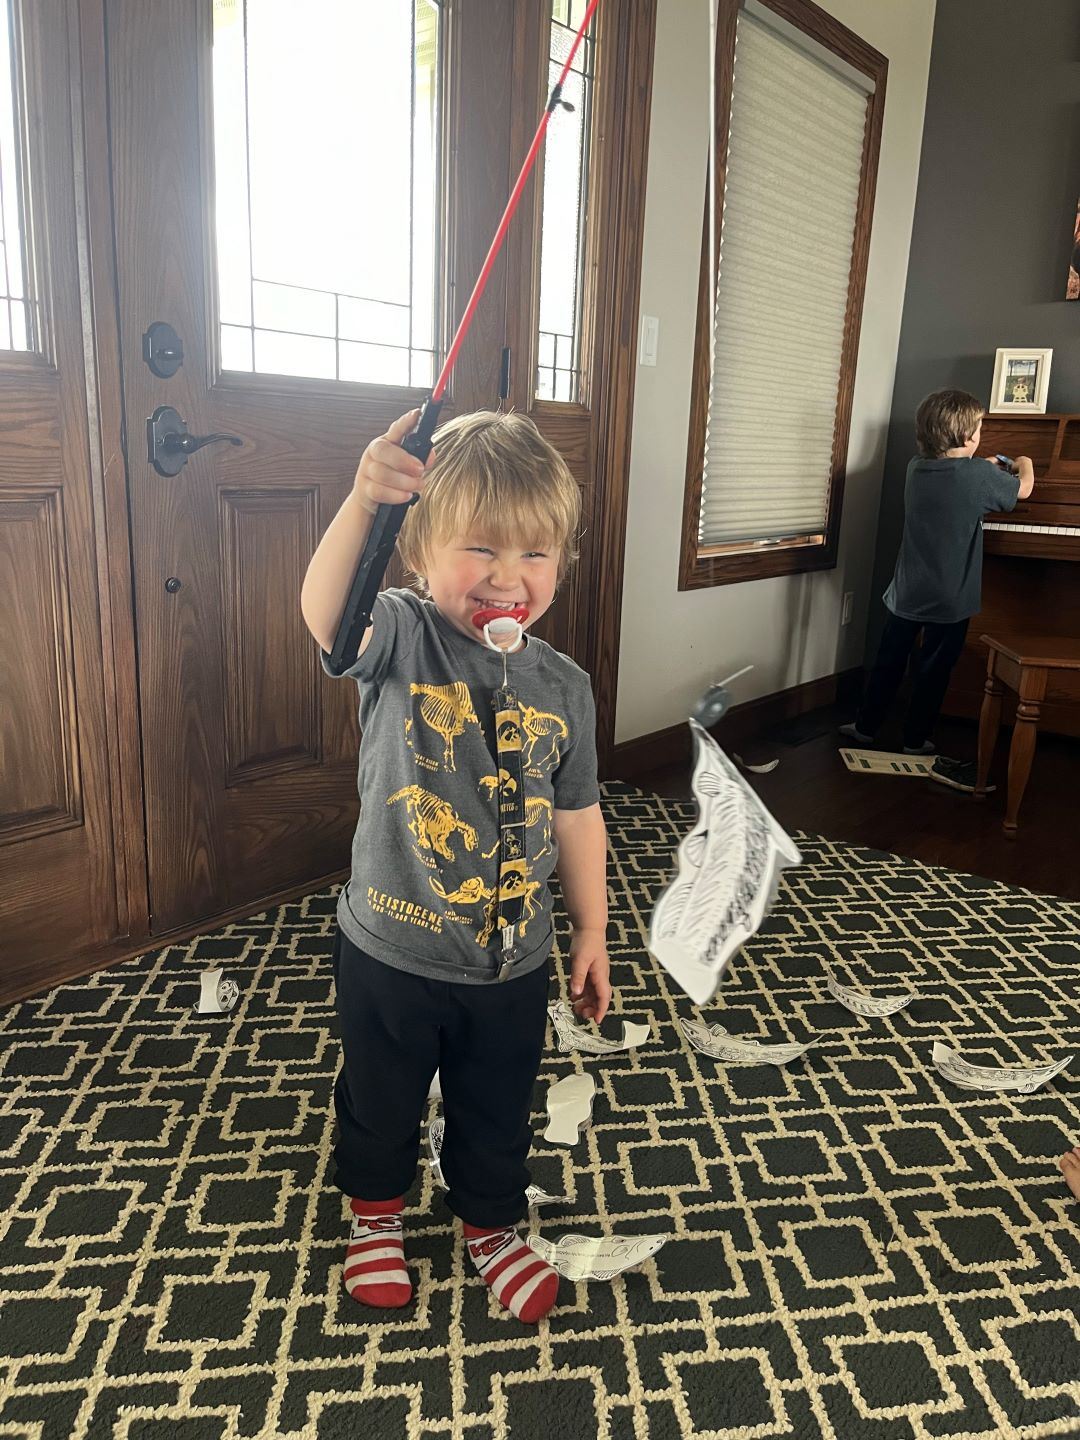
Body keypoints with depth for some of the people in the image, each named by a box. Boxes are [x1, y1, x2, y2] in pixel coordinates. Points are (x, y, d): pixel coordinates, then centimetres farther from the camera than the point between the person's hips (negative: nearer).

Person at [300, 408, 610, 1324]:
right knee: (381, 1103, 24)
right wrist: (361, 502, -58)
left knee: (497, 1115, 23)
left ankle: (492, 1228, 52)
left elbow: (577, 817, 2)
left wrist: (592, 932, 8)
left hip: (512, 963, 2)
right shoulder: (400, 639, -16)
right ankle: (377, 1213, 54)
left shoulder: (562, 687, -6)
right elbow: (324, 613, -40)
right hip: (390, 952, -2)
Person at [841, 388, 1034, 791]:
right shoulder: (979, 476, -16)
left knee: (889, 662, 15)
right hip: (949, 598, -4)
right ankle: (916, 740, 20)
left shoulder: (917, 468, -1)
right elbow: (1023, 489, 3)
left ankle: (865, 725, 26)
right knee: (933, 670, 9)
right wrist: (1024, 465, 23)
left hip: (906, 592, 5)